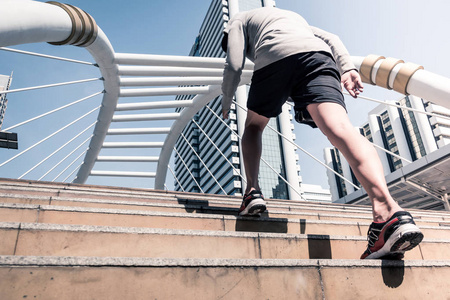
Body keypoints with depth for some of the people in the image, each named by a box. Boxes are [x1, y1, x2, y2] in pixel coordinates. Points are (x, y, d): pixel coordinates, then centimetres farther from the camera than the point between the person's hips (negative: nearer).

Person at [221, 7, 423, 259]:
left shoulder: (238, 22, 33)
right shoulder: (294, 17, 47)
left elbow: (234, 66, 14)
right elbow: (331, 38, 28)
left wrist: (226, 104, 27)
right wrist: (347, 67, 13)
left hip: (275, 58, -3)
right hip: (318, 55, 3)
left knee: (254, 125, 21)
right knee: (340, 128, -19)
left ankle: (253, 190, 3)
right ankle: (387, 208, -42)